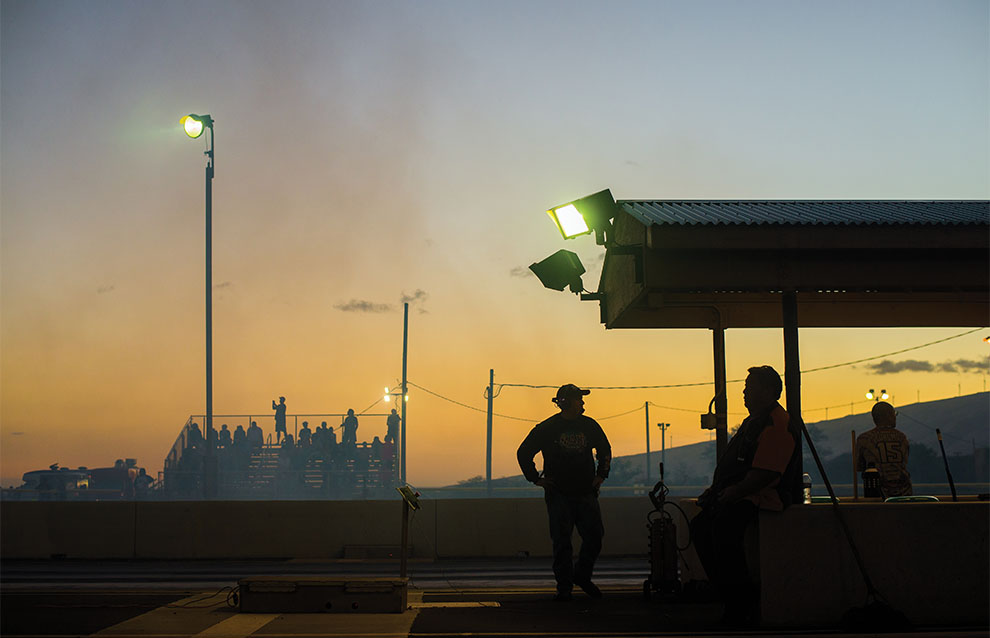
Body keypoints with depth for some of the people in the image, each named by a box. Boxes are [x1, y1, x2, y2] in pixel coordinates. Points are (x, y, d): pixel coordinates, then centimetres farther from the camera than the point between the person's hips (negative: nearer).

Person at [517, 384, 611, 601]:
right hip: (558, 494, -3)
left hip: (586, 493, 3)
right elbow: (523, 453, 5)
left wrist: (601, 475, 15)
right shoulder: (547, 428, -3)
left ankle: (582, 576, 22)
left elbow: (605, 450, 24)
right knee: (561, 541, -4)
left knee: (595, 536, 0)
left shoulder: (589, 426, 7)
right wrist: (535, 478, 1)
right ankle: (564, 587, 5)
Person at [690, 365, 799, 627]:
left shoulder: (778, 426, -14)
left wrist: (730, 495, -20)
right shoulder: (753, 421, 20)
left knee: (723, 525, -31)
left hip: (764, 497, -11)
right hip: (739, 495, 11)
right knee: (700, 525, 1)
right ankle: (730, 596, 2)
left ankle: (743, 602, -20)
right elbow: (733, 465, 26)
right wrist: (716, 488, 12)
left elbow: (764, 474, -22)